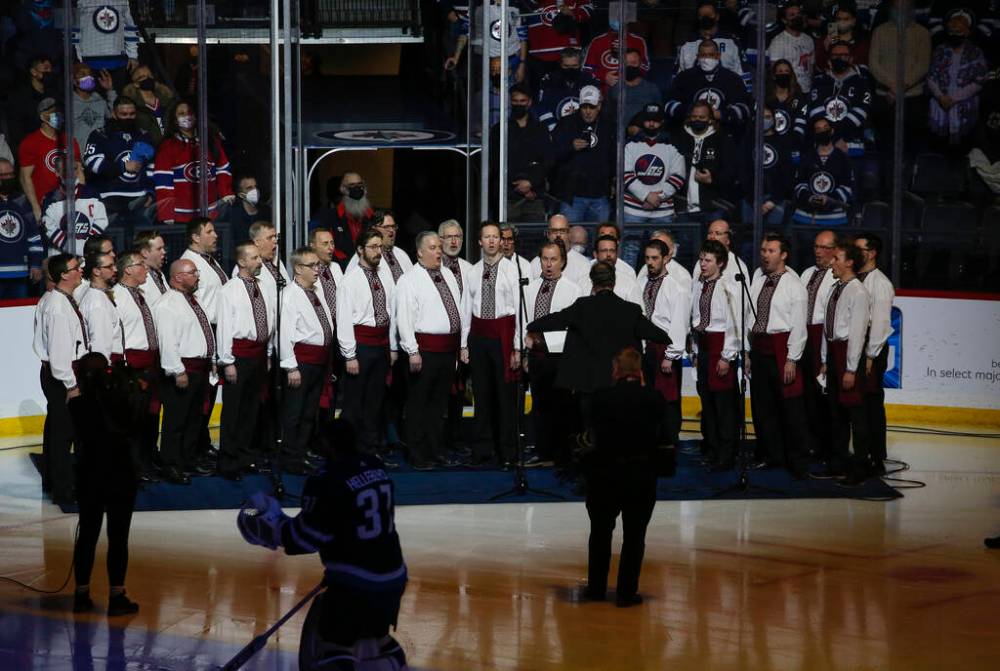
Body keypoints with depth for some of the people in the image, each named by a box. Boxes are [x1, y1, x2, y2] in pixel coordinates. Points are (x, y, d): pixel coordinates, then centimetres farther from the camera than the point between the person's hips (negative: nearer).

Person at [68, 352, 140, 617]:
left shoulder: (75, 405, -7)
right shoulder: (118, 402, -16)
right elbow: (131, 428, -3)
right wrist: (128, 391, -5)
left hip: (89, 478, 3)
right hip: (119, 478, -3)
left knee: (87, 535, 13)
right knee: (118, 538, 4)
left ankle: (82, 595, 18)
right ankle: (116, 598, 6)